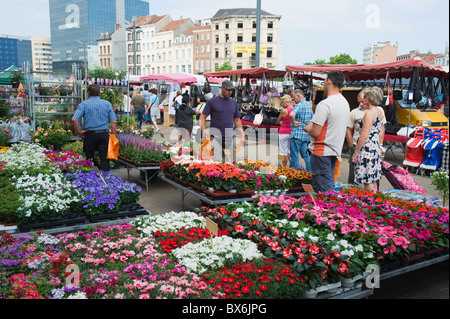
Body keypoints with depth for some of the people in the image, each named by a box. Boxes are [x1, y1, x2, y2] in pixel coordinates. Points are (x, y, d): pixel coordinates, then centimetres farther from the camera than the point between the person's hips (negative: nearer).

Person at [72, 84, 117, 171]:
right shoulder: (107, 104, 6)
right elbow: (113, 122, 0)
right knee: (104, 159, 2)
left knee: (89, 158, 13)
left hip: (90, 134, -1)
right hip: (104, 134, 1)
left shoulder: (84, 104, 1)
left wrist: (79, 132, -1)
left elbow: (74, 119, -12)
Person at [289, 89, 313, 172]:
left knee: (294, 155, 0)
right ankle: (310, 172, 17)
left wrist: (293, 122, -18)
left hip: (297, 134, -8)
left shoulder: (299, 105, -15)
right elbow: (312, 118, 23)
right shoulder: (309, 105, 12)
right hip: (306, 135, 8)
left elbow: (292, 114, -34)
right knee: (306, 155, 15)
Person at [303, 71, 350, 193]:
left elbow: (315, 132, -21)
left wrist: (307, 128, 0)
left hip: (321, 151, -9)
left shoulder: (325, 104, -19)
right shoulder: (345, 102, 10)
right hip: (336, 150, 9)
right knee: (329, 185, 17)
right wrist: (313, 125, 18)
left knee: (322, 189, -4)